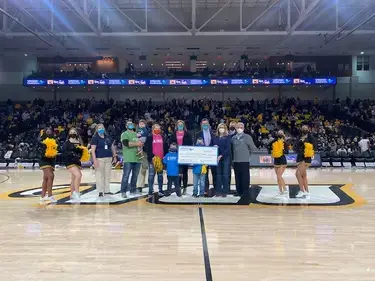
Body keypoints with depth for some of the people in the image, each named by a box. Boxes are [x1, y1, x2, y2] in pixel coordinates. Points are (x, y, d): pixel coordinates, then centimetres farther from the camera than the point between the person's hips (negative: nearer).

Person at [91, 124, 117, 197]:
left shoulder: (108, 137, 13)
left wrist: (115, 156, 15)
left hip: (109, 158, 5)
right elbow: (93, 150, -10)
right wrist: (94, 160, -18)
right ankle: (100, 191, 3)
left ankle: (107, 190, 18)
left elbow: (112, 147, 20)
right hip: (99, 159, -5)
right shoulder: (95, 138, -3)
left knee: (107, 175, 9)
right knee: (99, 175, -4)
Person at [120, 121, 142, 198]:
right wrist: (136, 144, -14)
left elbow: (140, 142, 28)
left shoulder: (137, 134, 21)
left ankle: (133, 190, 22)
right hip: (128, 159, -7)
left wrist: (141, 144, 4)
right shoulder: (124, 134, -1)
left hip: (137, 158, 7)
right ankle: (123, 192, -3)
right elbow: (126, 143, -17)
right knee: (126, 175, -7)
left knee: (135, 176, 12)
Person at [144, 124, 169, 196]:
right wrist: (152, 156, -13)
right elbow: (147, 148, -5)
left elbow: (166, 148, 13)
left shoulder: (163, 137, 13)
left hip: (161, 159, 3)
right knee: (151, 175, -1)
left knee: (160, 175, 9)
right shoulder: (149, 137, 2)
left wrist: (165, 156, 2)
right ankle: (150, 190, 5)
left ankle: (160, 190, 15)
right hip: (152, 159, -3)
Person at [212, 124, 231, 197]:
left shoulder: (228, 137, 0)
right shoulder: (215, 138, 12)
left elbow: (228, 148, -9)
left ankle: (225, 191, 3)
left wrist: (221, 155, -16)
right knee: (218, 174, 4)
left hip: (226, 157, -3)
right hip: (217, 158, 3)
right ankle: (218, 191, 10)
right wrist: (214, 147, -9)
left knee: (225, 174, -3)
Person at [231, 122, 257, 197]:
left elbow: (252, 148, 1)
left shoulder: (247, 137, -1)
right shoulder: (233, 138, 10)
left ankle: (245, 191, 6)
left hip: (245, 160, -4)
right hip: (236, 160, 4)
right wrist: (233, 158, 11)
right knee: (237, 176, 9)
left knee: (245, 176, -2)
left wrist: (249, 154, 3)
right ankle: (239, 191, 18)